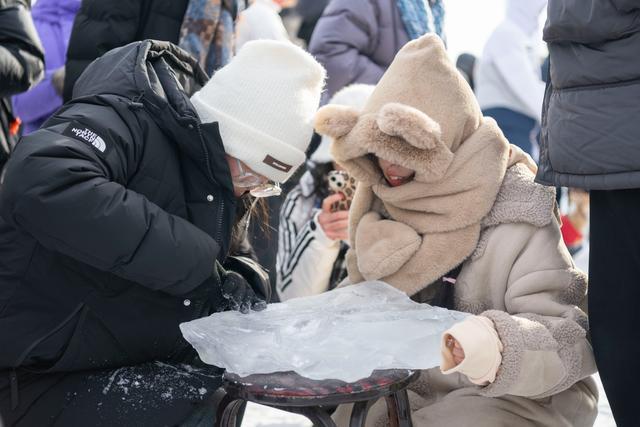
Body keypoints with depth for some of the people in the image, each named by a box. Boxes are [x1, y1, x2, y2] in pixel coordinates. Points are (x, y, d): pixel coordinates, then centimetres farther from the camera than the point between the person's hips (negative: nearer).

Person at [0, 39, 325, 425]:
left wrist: (240, 288, -8)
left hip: (154, 366, 8)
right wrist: (199, 265, -32)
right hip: (58, 382, -8)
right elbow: (42, 184, -36)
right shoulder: (129, 120, -17)